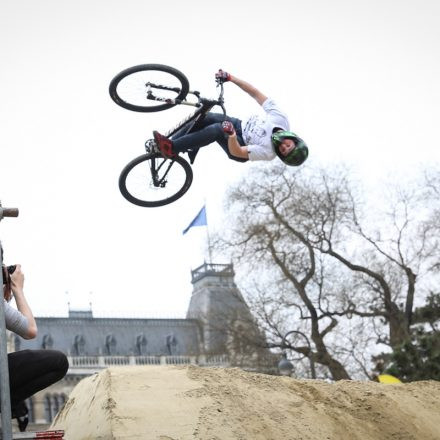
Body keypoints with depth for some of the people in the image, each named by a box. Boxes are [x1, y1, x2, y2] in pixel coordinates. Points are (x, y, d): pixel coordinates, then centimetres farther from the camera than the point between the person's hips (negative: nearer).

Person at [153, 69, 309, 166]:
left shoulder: (268, 153, -31)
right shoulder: (280, 118, -22)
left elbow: (237, 152, -35)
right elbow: (255, 93, -20)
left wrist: (231, 135, -56)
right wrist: (230, 77, -26)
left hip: (239, 144, -6)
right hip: (241, 125, 6)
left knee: (216, 130, -35)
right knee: (206, 118, -19)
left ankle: (172, 148, -28)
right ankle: (172, 141, -7)